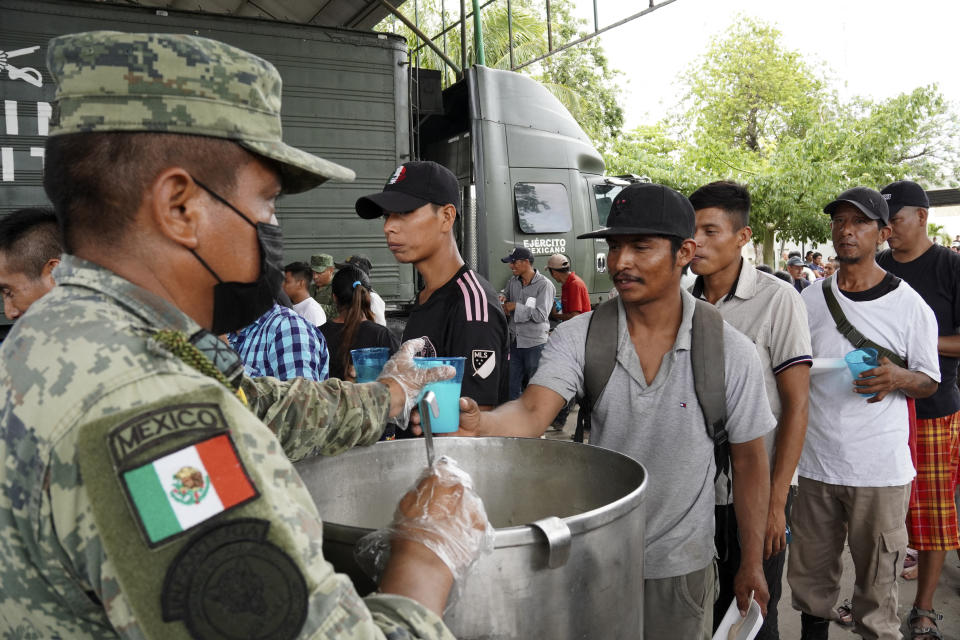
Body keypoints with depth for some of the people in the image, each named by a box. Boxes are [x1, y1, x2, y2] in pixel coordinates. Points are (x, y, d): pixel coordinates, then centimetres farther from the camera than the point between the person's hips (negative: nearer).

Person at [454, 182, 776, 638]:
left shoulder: (732, 352, -12)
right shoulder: (578, 336, -12)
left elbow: (749, 462, -3)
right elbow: (532, 413, -25)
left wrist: (752, 563, 1)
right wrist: (477, 423, -46)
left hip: (681, 567, 0)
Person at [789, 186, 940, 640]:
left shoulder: (909, 305, -4)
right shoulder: (809, 300, 4)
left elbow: (930, 381, 3)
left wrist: (898, 378, -19)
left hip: (881, 470, -2)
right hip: (816, 465, 3)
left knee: (876, 583, 9)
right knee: (810, 576, 14)